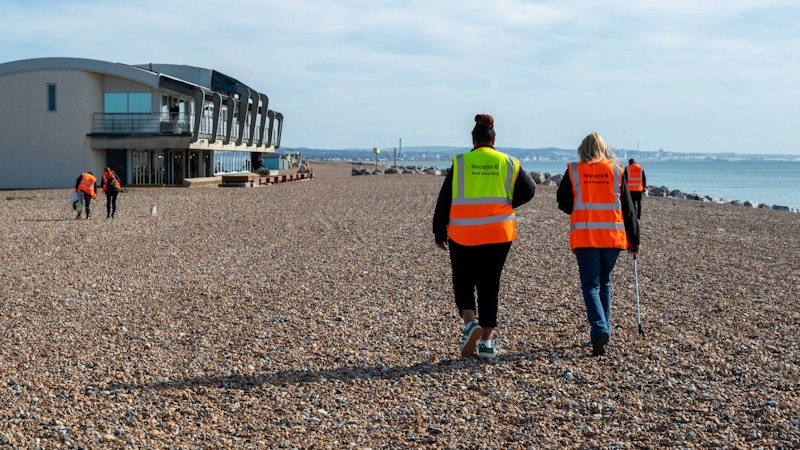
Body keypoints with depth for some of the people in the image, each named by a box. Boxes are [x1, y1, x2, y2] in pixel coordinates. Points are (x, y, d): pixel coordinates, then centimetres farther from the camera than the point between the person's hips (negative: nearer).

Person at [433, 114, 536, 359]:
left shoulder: (460, 163, -2)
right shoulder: (508, 163, 3)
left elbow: (444, 200, -1)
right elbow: (528, 190, 1)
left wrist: (439, 233, 7)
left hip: (463, 235, -1)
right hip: (498, 235, 2)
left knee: (463, 283, 13)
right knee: (489, 286, 11)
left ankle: (470, 323, -13)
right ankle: (486, 342, 8)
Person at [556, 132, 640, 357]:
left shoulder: (573, 171, -1)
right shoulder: (616, 170, 4)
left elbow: (563, 203, 5)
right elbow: (627, 207, 6)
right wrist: (634, 240, 11)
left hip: (584, 236, -2)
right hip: (613, 236, 2)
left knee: (590, 285, -1)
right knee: (604, 284, 16)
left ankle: (600, 330, -22)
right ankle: (602, 332, 20)